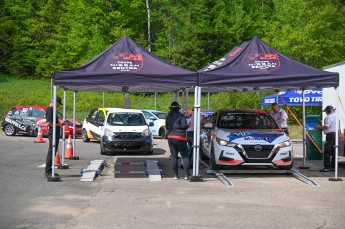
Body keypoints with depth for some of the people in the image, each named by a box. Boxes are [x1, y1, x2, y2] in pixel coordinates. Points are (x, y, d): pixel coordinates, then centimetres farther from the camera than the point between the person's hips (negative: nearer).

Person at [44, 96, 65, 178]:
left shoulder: (51, 109, 16)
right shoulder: (50, 110, -15)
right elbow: (48, 124, -23)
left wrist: (60, 123, 12)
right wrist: (59, 124, -17)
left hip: (55, 134, 11)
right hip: (53, 134, -11)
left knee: (52, 152, 14)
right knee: (51, 152, -7)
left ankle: (49, 171, 20)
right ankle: (48, 172, -4)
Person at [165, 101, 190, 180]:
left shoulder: (168, 116, 9)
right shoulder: (180, 116, -8)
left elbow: (166, 127, 15)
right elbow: (184, 126, -16)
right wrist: (188, 126, 4)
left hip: (170, 137, 5)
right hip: (180, 138, -5)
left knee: (174, 157, 8)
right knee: (185, 156, 3)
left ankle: (175, 175, 6)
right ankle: (186, 175, -4)